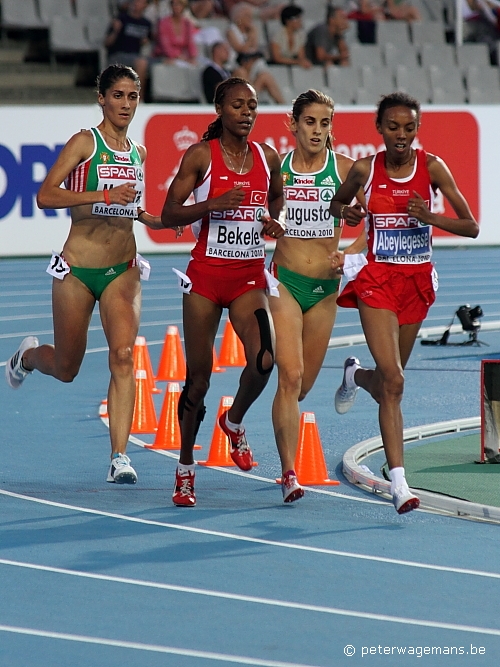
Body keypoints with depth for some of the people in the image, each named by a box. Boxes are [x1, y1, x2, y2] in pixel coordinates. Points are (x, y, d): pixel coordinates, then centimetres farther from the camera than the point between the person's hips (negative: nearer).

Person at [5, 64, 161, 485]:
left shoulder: (138, 152, 11)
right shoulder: (85, 142, -7)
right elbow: (45, 196, -19)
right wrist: (105, 195, -28)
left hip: (123, 270, 3)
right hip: (77, 269, -3)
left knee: (124, 356, -18)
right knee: (66, 369, 10)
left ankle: (119, 457, -17)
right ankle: (27, 356, 46)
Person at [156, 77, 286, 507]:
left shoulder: (268, 157, 5)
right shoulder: (200, 156, -5)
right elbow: (169, 216, -6)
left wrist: (275, 221, 3)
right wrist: (213, 204, -21)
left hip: (250, 276, 2)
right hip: (207, 274, -2)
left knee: (263, 359, -20)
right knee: (199, 375, 3)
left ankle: (234, 422, 12)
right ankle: (185, 469, 20)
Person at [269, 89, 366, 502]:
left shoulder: (344, 169, 0)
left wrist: (350, 254, -13)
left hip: (325, 286, 2)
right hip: (284, 281, -2)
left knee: (304, 383, 10)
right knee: (290, 375, -16)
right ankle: (289, 473, -14)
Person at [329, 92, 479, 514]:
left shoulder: (432, 167, -6)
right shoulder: (365, 169, -4)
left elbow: (471, 227, -6)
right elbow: (337, 203, 16)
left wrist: (429, 217, -22)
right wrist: (346, 213, -7)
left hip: (418, 280, 2)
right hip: (378, 279, -2)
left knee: (389, 380, 16)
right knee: (393, 382, -16)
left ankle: (355, 376, 54)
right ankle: (398, 481, -16)